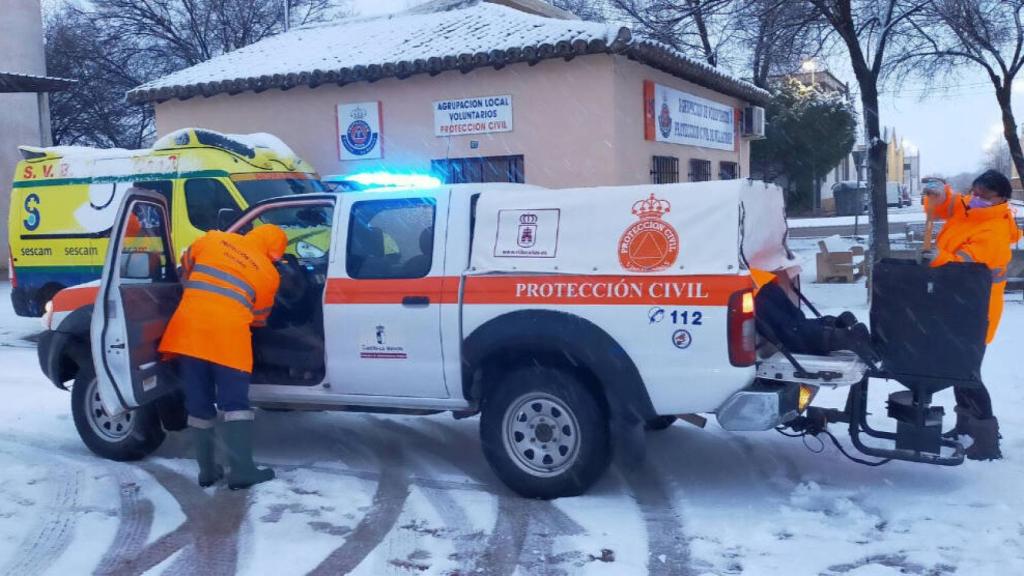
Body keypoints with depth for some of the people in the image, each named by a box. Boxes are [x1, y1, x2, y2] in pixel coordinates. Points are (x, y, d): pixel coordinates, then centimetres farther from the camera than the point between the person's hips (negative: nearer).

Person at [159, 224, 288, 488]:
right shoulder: (269, 274, 9)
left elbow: (186, 265, 31)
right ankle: (242, 471, -2)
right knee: (235, 404, 3)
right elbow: (258, 317, 18)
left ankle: (207, 470, 16)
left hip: (189, 330, 3)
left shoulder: (213, 239, 16)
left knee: (199, 405, 10)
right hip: (228, 336, -3)